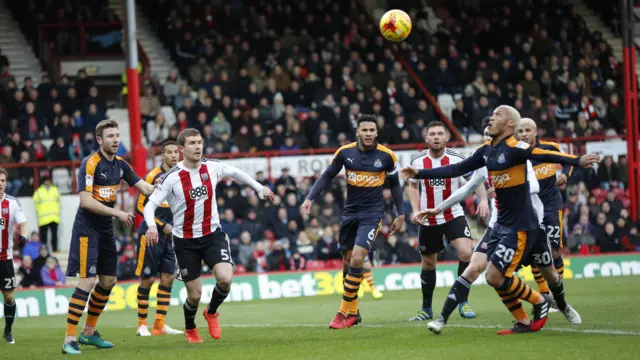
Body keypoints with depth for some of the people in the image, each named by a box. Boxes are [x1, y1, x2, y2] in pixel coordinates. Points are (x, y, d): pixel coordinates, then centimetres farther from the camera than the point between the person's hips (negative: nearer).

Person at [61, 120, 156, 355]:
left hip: (106, 230, 8)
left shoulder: (120, 164, 6)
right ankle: (69, 339, -14)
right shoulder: (90, 164, -16)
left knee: (108, 281, 12)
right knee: (87, 281, -15)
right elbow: (86, 201, -22)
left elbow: (145, 188, 10)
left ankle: (89, 332, 26)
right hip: (87, 229, -8)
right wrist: (118, 213, -22)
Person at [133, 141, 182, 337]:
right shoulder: (153, 176, -11)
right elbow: (140, 206, -11)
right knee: (148, 279, -2)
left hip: (170, 235, 6)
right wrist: (163, 225, -14)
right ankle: (142, 324, 8)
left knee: (168, 278, 2)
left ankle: (159, 325, 7)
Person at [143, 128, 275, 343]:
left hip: (213, 235, 2)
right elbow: (150, 204, -14)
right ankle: (190, 329, 34)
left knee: (225, 278, -21)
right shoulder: (172, 178, -14)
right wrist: (152, 225, -35)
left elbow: (235, 172, 18)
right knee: (195, 294, 1)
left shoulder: (212, 167, -4)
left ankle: (211, 313, 12)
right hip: (185, 241, -2)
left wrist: (260, 188, 27)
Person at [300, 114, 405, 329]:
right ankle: (353, 312, 21)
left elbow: (394, 185, 7)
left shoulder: (386, 156, -6)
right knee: (347, 261, 7)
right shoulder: (345, 152, -3)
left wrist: (400, 215, 8)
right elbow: (326, 177, 5)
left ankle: (345, 312, -9)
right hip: (350, 212, 3)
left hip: (372, 213, -3)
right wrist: (309, 198, -6)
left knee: (357, 259, -16)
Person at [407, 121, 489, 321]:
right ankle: (426, 309, 28)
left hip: (454, 216, -2)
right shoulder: (418, 161, -3)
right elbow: (413, 186, 11)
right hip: (428, 221, 2)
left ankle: (462, 302, -7)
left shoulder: (457, 159, -9)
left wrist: (483, 199, -23)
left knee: (466, 253, -22)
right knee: (428, 264, 11)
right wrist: (415, 210, -2)